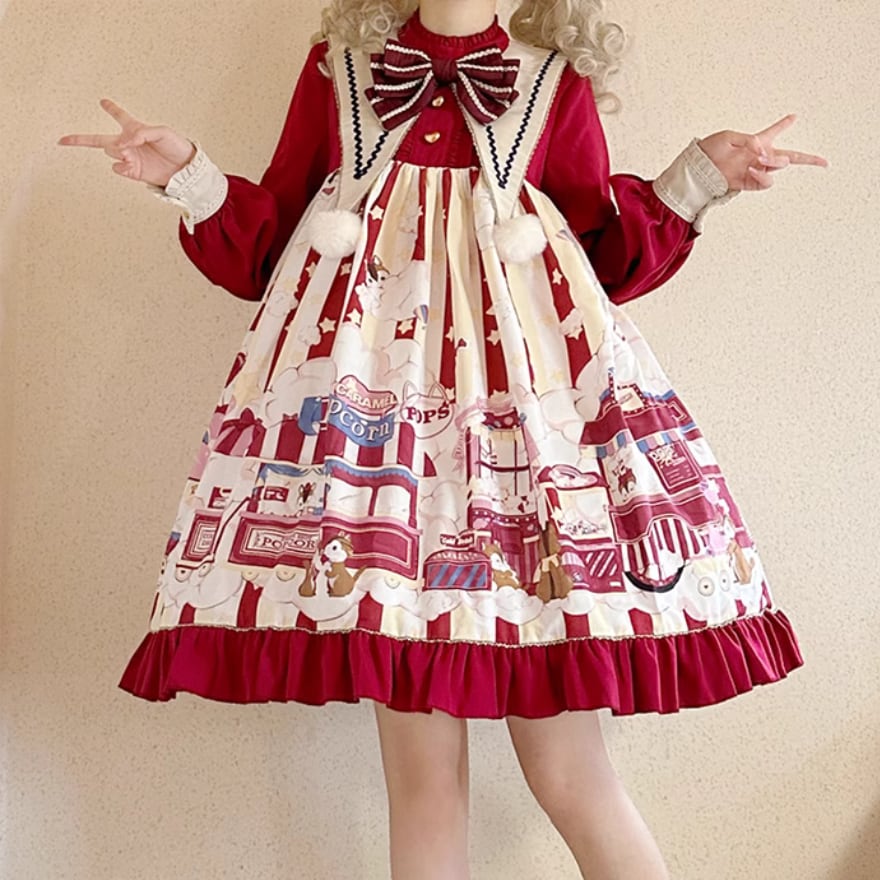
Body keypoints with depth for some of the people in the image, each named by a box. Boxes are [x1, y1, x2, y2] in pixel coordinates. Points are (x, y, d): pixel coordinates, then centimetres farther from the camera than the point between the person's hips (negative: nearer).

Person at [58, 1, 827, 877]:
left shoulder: (557, 80, 15)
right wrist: (191, 179, 5)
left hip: (528, 389, 0)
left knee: (566, 769, -2)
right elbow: (272, 243, 18)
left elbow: (606, 258, 15)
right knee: (419, 767, 2)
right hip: (368, 390, 1)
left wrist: (695, 179, 4)